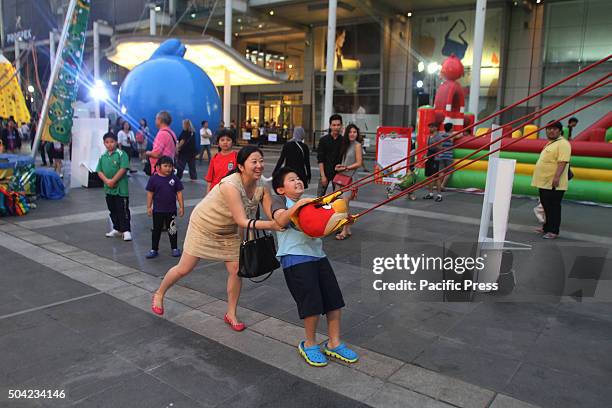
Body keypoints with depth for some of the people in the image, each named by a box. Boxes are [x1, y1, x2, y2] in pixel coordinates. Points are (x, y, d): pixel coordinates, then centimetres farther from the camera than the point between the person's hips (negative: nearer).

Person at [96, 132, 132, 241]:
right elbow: (99, 171, 7)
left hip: (121, 188, -6)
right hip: (108, 188, 6)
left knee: (123, 210, -3)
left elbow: (123, 169, -16)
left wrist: (113, 181, -16)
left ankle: (126, 230, 2)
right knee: (112, 210, 15)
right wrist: (106, 180, -11)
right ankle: (117, 229, 27)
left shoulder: (121, 154, -8)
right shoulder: (103, 156, 9)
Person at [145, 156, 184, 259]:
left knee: (172, 230, 12)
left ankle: (174, 248, 25)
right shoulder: (154, 178, -6)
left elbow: (179, 193, 0)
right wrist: (149, 207, -1)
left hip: (171, 210, 0)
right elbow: (150, 193, -1)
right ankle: (154, 250, 19)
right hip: (158, 210, 0)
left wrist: (181, 206, -1)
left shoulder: (174, 178, -4)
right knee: (156, 230, 10)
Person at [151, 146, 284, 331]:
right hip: (204, 225, -5)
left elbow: (272, 213, -21)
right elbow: (242, 221, -38)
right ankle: (159, 294, 35)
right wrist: (270, 225, -48)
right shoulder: (230, 185, -37)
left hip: (229, 231, 5)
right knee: (184, 268, 6)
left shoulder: (261, 186, -18)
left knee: (236, 270, 0)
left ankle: (231, 314, 20)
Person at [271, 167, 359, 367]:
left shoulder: (310, 202, 22)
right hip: (295, 258, -6)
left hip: (317, 255, 7)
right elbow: (281, 220, -19)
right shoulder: (279, 201, 2)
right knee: (312, 302, -7)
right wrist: (298, 204, -27)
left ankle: (334, 344, 22)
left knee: (334, 299, 5)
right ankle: (309, 345, 18)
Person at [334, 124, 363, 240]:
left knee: (344, 203, -11)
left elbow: (359, 163, -9)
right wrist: (339, 166, 0)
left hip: (351, 177, -7)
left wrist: (345, 168, -10)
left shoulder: (357, 145, -6)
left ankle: (345, 231, -5)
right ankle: (347, 229, 18)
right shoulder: (346, 144, 15)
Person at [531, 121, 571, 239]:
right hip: (545, 182, 10)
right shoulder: (550, 143, 19)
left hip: (554, 184, -10)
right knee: (546, 206, 17)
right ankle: (547, 227, 28)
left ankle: (553, 231, 1)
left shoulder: (563, 144, -12)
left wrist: (557, 177, -31)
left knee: (553, 207, -5)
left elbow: (563, 162, -23)